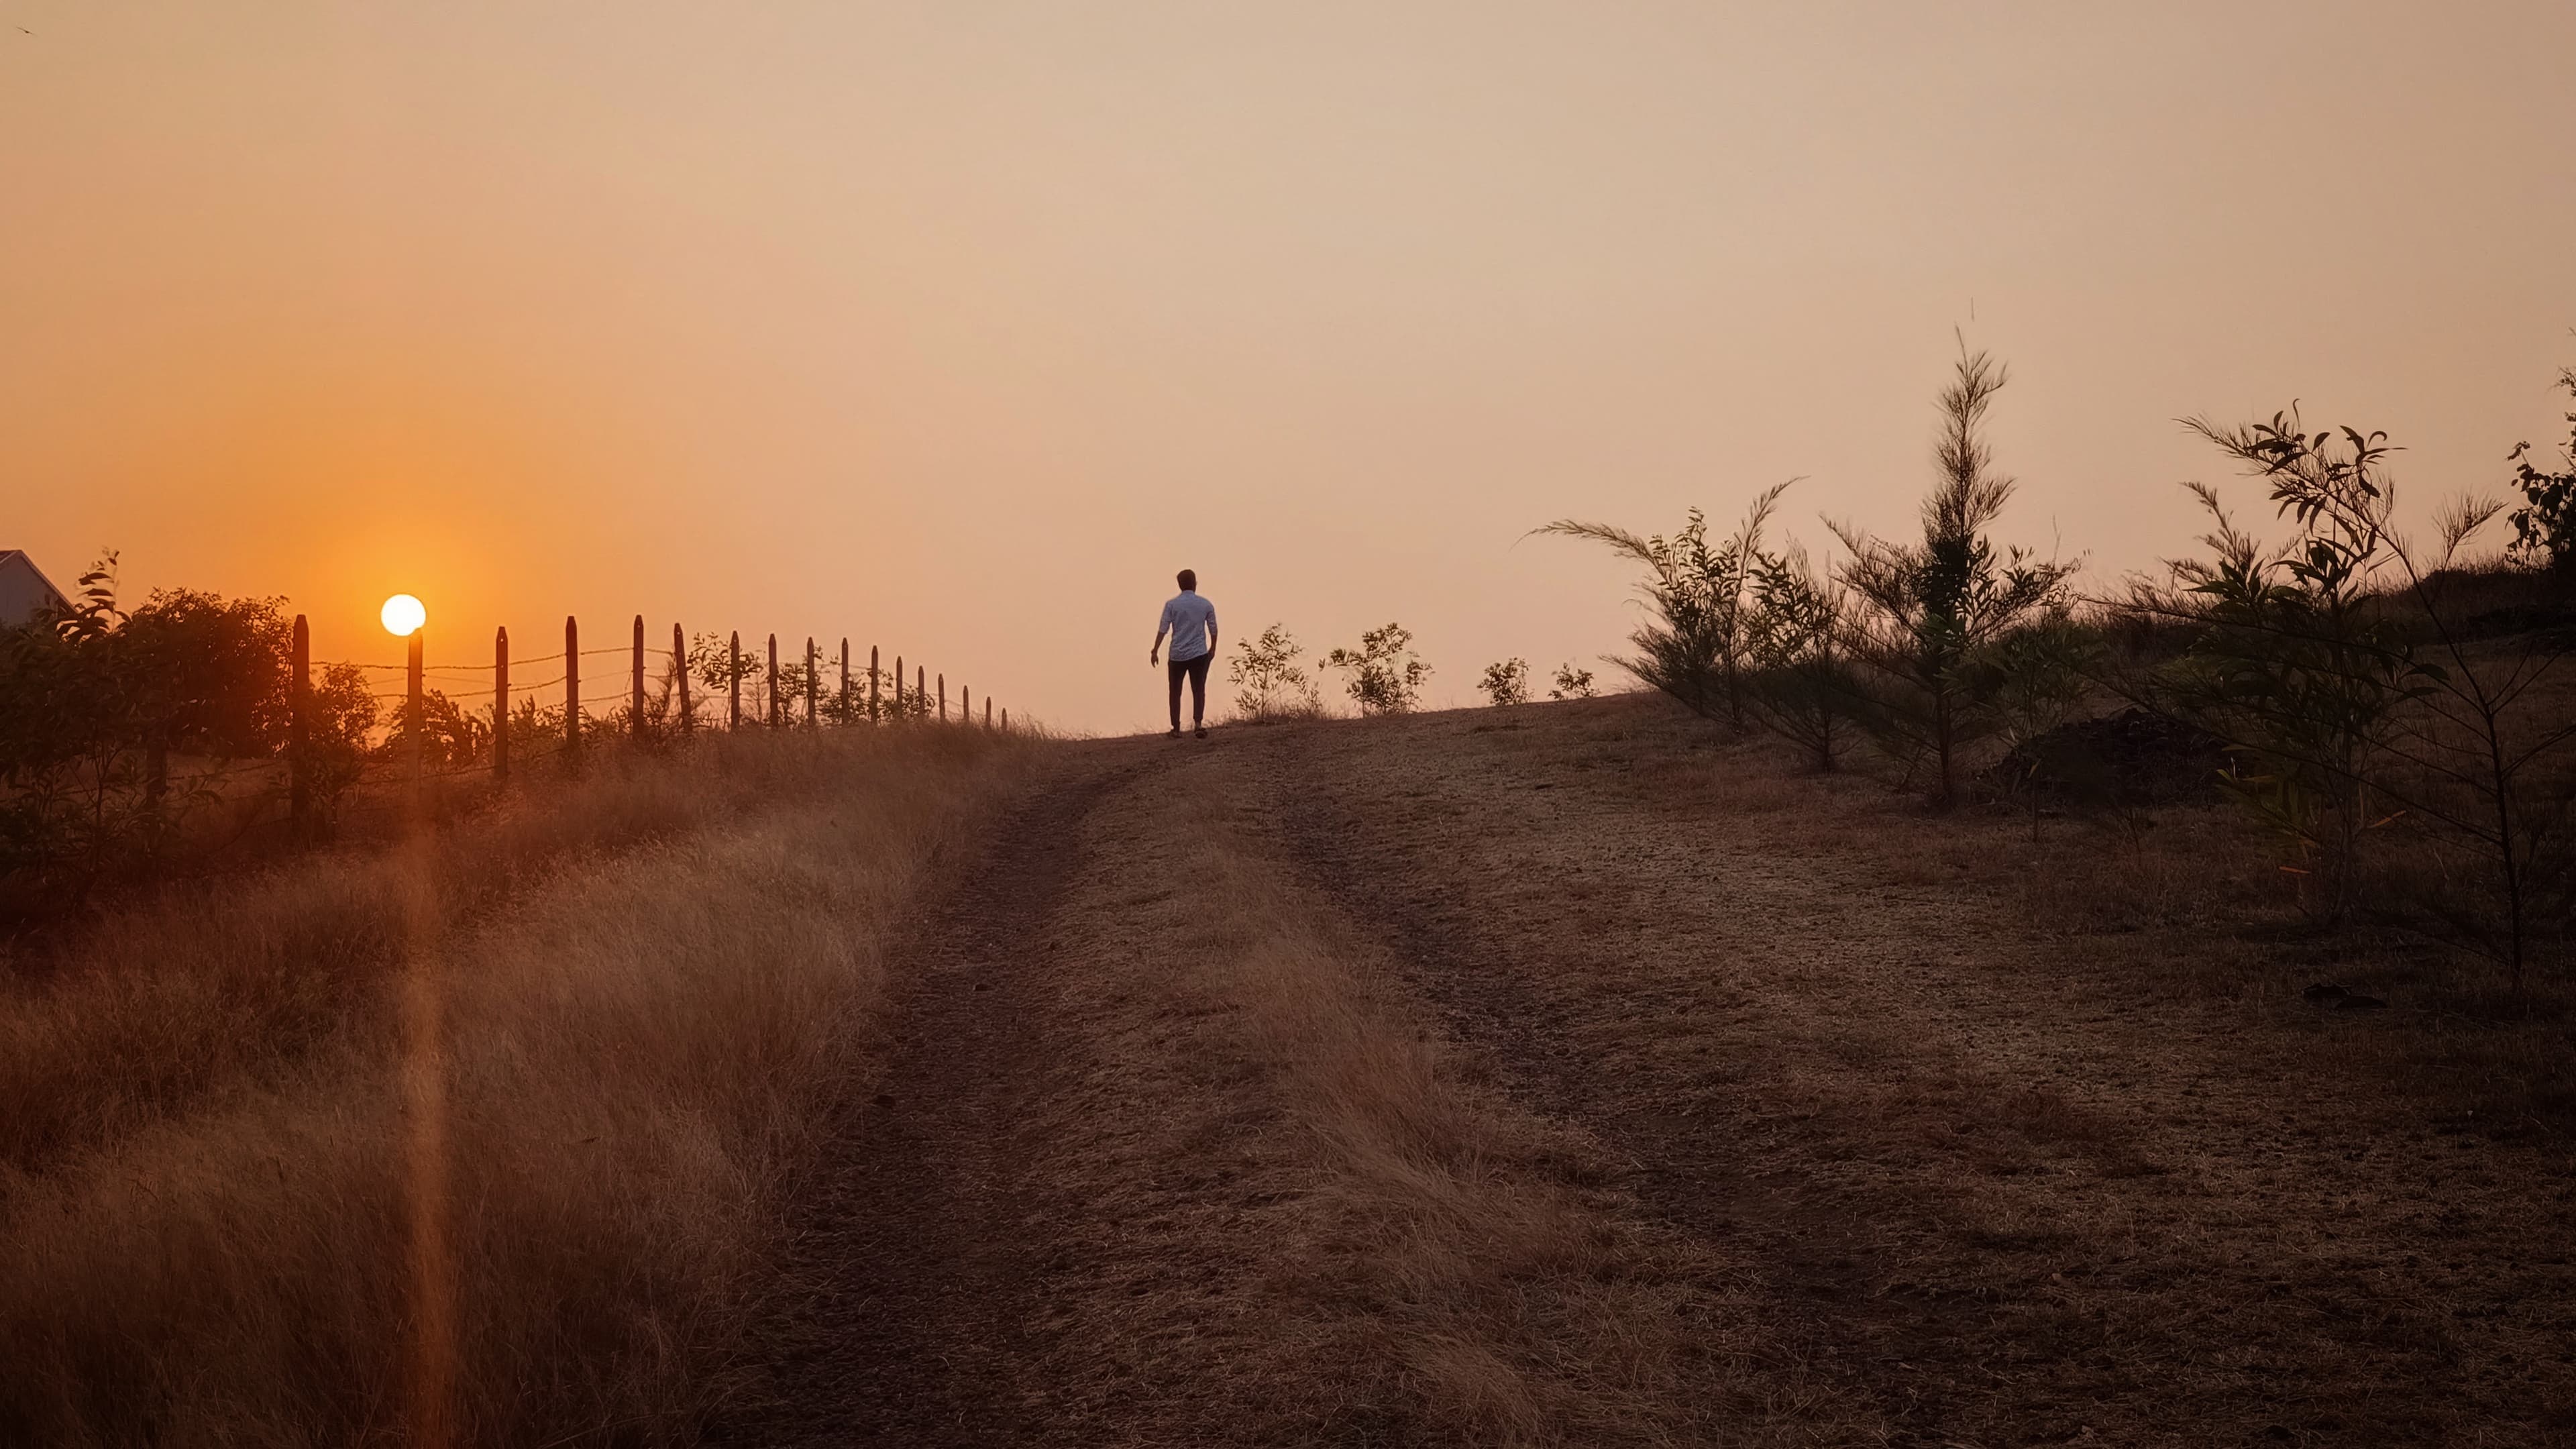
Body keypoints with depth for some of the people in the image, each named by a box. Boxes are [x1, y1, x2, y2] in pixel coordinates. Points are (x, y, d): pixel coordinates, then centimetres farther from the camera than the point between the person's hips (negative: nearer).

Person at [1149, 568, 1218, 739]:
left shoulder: (1172, 605, -3)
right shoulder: (1206, 604, 2)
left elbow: (1163, 629, -6)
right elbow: (1213, 630, 8)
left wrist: (1155, 651, -2)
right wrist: (1213, 648, 24)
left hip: (1177, 655, 0)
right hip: (1199, 654, 0)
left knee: (1176, 692, 10)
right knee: (1199, 691, 3)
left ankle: (1176, 729, 11)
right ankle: (1198, 722, -18)